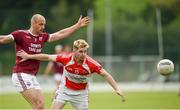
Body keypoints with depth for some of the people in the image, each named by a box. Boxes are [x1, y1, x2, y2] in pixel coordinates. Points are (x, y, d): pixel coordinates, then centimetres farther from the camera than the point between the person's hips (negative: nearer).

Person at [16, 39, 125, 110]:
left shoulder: (91, 64, -24)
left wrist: (117, 89, -26)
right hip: (64, 90, 0)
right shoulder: (66, 58, -22)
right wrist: (28, 56, -4)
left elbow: (106, 75, -18)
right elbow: (47, 57, -11)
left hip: (81, 93, 0)